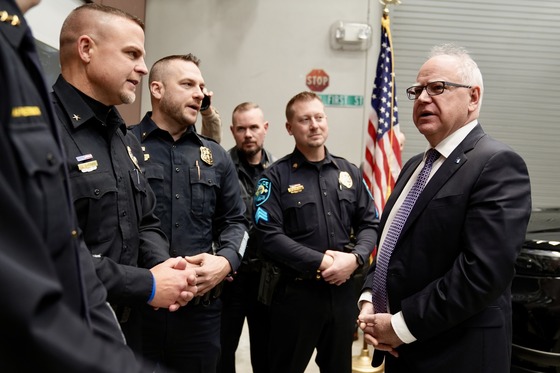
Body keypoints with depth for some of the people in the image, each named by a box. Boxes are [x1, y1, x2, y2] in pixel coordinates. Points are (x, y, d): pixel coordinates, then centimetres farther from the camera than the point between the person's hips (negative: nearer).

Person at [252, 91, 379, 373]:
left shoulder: (349, 172, 9)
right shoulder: (276, 176, -6)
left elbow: (370, 223, 7)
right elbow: (269, 235, -15)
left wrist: (355, 258, -12)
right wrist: (320, 262, -19)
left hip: (343, 290, 4)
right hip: (296, 293, -4)